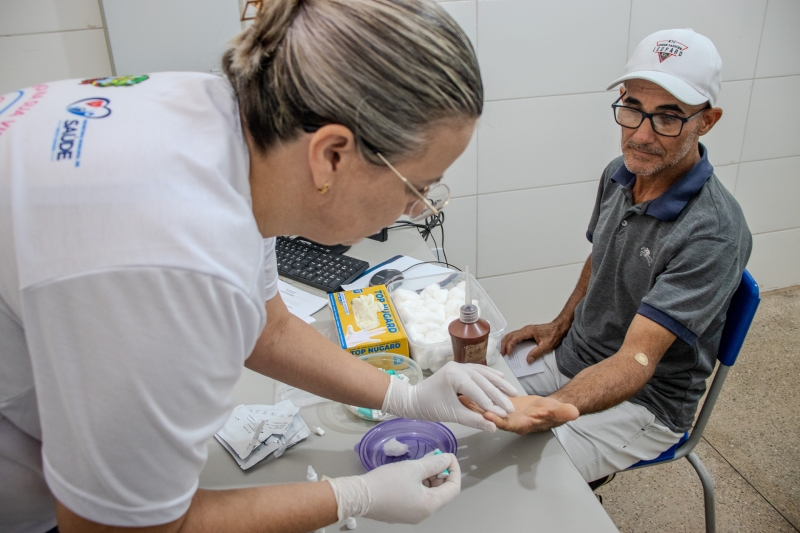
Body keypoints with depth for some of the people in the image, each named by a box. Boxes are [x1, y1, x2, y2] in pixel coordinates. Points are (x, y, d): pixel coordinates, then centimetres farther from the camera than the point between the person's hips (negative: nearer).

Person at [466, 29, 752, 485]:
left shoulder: (714, 234, -28)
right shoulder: (618, 176, -4)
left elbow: (637, 360, -34)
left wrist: (554, 407, -51)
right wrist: (561, 324, 4)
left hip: (642, 401, -7)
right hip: (571, 358, 7)